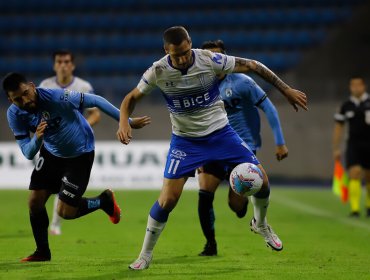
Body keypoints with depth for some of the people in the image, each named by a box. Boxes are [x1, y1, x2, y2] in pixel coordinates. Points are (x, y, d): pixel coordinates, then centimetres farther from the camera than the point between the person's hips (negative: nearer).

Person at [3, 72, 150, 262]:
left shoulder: (57, 97, -35)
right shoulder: (14, 114, -19)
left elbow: (95, 101, -23)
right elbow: (28, 154, -18)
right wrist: (37, 139, -41)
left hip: (80, 154, -5)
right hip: (51, 153, 5)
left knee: (65, 212, -7)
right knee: (34, 202, -2)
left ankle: (104, 201, 20)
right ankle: (42, 252, 20)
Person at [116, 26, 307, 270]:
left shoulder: (210, 60, -20)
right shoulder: (158, 72, -17)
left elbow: (253, 66, -9)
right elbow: (132, 98, -2)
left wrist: (286, 90, -8)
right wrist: (124, 122, -22)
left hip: (220, 133, 1)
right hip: (185, 141, -1)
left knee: (261, 181, -3)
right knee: (168, 199, -13)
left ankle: (261, 224, 30)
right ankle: (145, 254, 5)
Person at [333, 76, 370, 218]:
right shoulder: (346, 106, 5)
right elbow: (339, 127, 11)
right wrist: (336, 149, 9)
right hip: (354, 145, 0)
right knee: (354, 174, -16)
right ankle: (354, 209, -20)